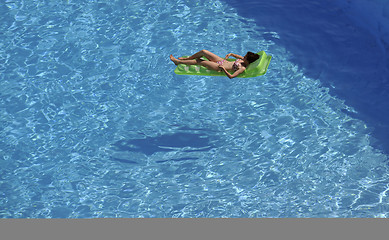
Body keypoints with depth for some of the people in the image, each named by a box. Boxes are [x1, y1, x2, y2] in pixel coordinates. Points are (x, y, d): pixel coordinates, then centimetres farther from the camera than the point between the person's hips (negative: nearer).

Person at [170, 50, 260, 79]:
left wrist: (223, 68, -32)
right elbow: (235, 55, 21)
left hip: (218, 67, -8)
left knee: (198, 61, -2)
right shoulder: (243, 60, -1)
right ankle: (186, 58, 31)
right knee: (203, 52, 8)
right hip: (221, 61, 8)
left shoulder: (243, 68, -27)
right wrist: (230, 54, 4)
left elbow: (231, 76, -36)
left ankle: (178, 62, 16)